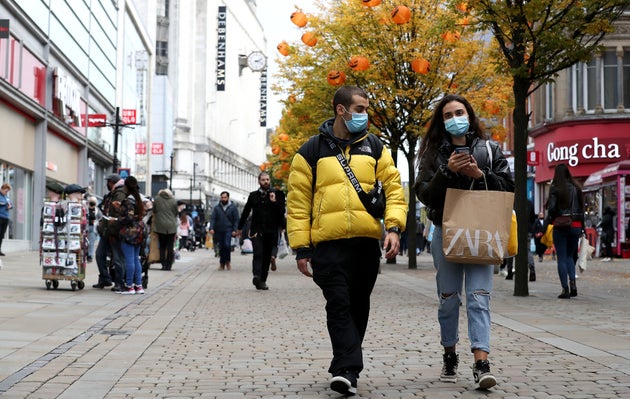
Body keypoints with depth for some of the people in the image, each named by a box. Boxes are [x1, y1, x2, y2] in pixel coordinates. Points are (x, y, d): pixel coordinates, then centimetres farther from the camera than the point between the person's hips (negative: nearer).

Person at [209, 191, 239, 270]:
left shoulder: (233, 207, 2)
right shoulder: (217, 207, 6)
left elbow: (236, 220, 1)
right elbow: (212, 218, 3)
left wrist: (235, 230, -8)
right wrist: (211, 228, -11)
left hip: (228, 230, -2)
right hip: (219, 230, 2)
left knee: (227, 245, -18)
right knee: (221, 247, 6)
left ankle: (227, 262, -2)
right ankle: (222, 264, 16)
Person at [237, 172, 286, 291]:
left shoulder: (276, 194, 9)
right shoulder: (253, 195, 12)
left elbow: (282, 212, 3)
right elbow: (245, 212, 20)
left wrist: (274, 202, -11)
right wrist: (240, 228, 23)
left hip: (271, 231, 1)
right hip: (256, 230, -1)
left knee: (267, 256, 3)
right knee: (258, 253, -18)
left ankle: (262, 281, 11)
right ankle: (257, 276, -31)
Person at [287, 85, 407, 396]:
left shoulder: (374, 148, 12)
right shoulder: (312, 151, 4)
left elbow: (393, 188, 9)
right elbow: (298, 201, 3)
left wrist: (394, 227, -7)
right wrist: (301, 247, -3)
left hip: (367, 242, 3)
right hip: (328, 243, -3)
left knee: (358, 307, 10)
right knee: (339, 305, -12)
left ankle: (344, 369, 22)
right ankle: (349, 370, -14)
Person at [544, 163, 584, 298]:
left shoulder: (555, 187, -6)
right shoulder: (576, 187, 7)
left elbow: (552, 207, -12)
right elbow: (582, 208, 7)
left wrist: (547, 223, 0)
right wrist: (582, 226, 12)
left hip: (560, 225, -4)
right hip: (576, 225, 4)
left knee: (562, 258, 3)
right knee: (569, 256, 18)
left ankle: (565, 289, 0)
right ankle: (572, 282, 0)